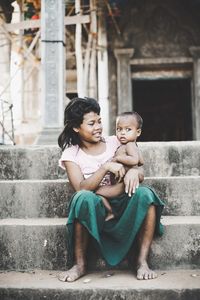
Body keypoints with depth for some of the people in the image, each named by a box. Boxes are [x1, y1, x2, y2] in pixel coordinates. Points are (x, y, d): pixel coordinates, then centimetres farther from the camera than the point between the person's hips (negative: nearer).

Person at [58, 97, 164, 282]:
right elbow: (81, 188, -12)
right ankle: (80, 264, -20)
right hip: (93, 212, -2)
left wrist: (135, 172, -20)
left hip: (122, 208, 2)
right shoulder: (71, 154, 3)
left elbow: (141, 174, 4)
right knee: (84, 197, -36)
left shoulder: (115, 143, 10)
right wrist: (106, 167, -22)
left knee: (145, 194, -29)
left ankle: (142, 261, -22)